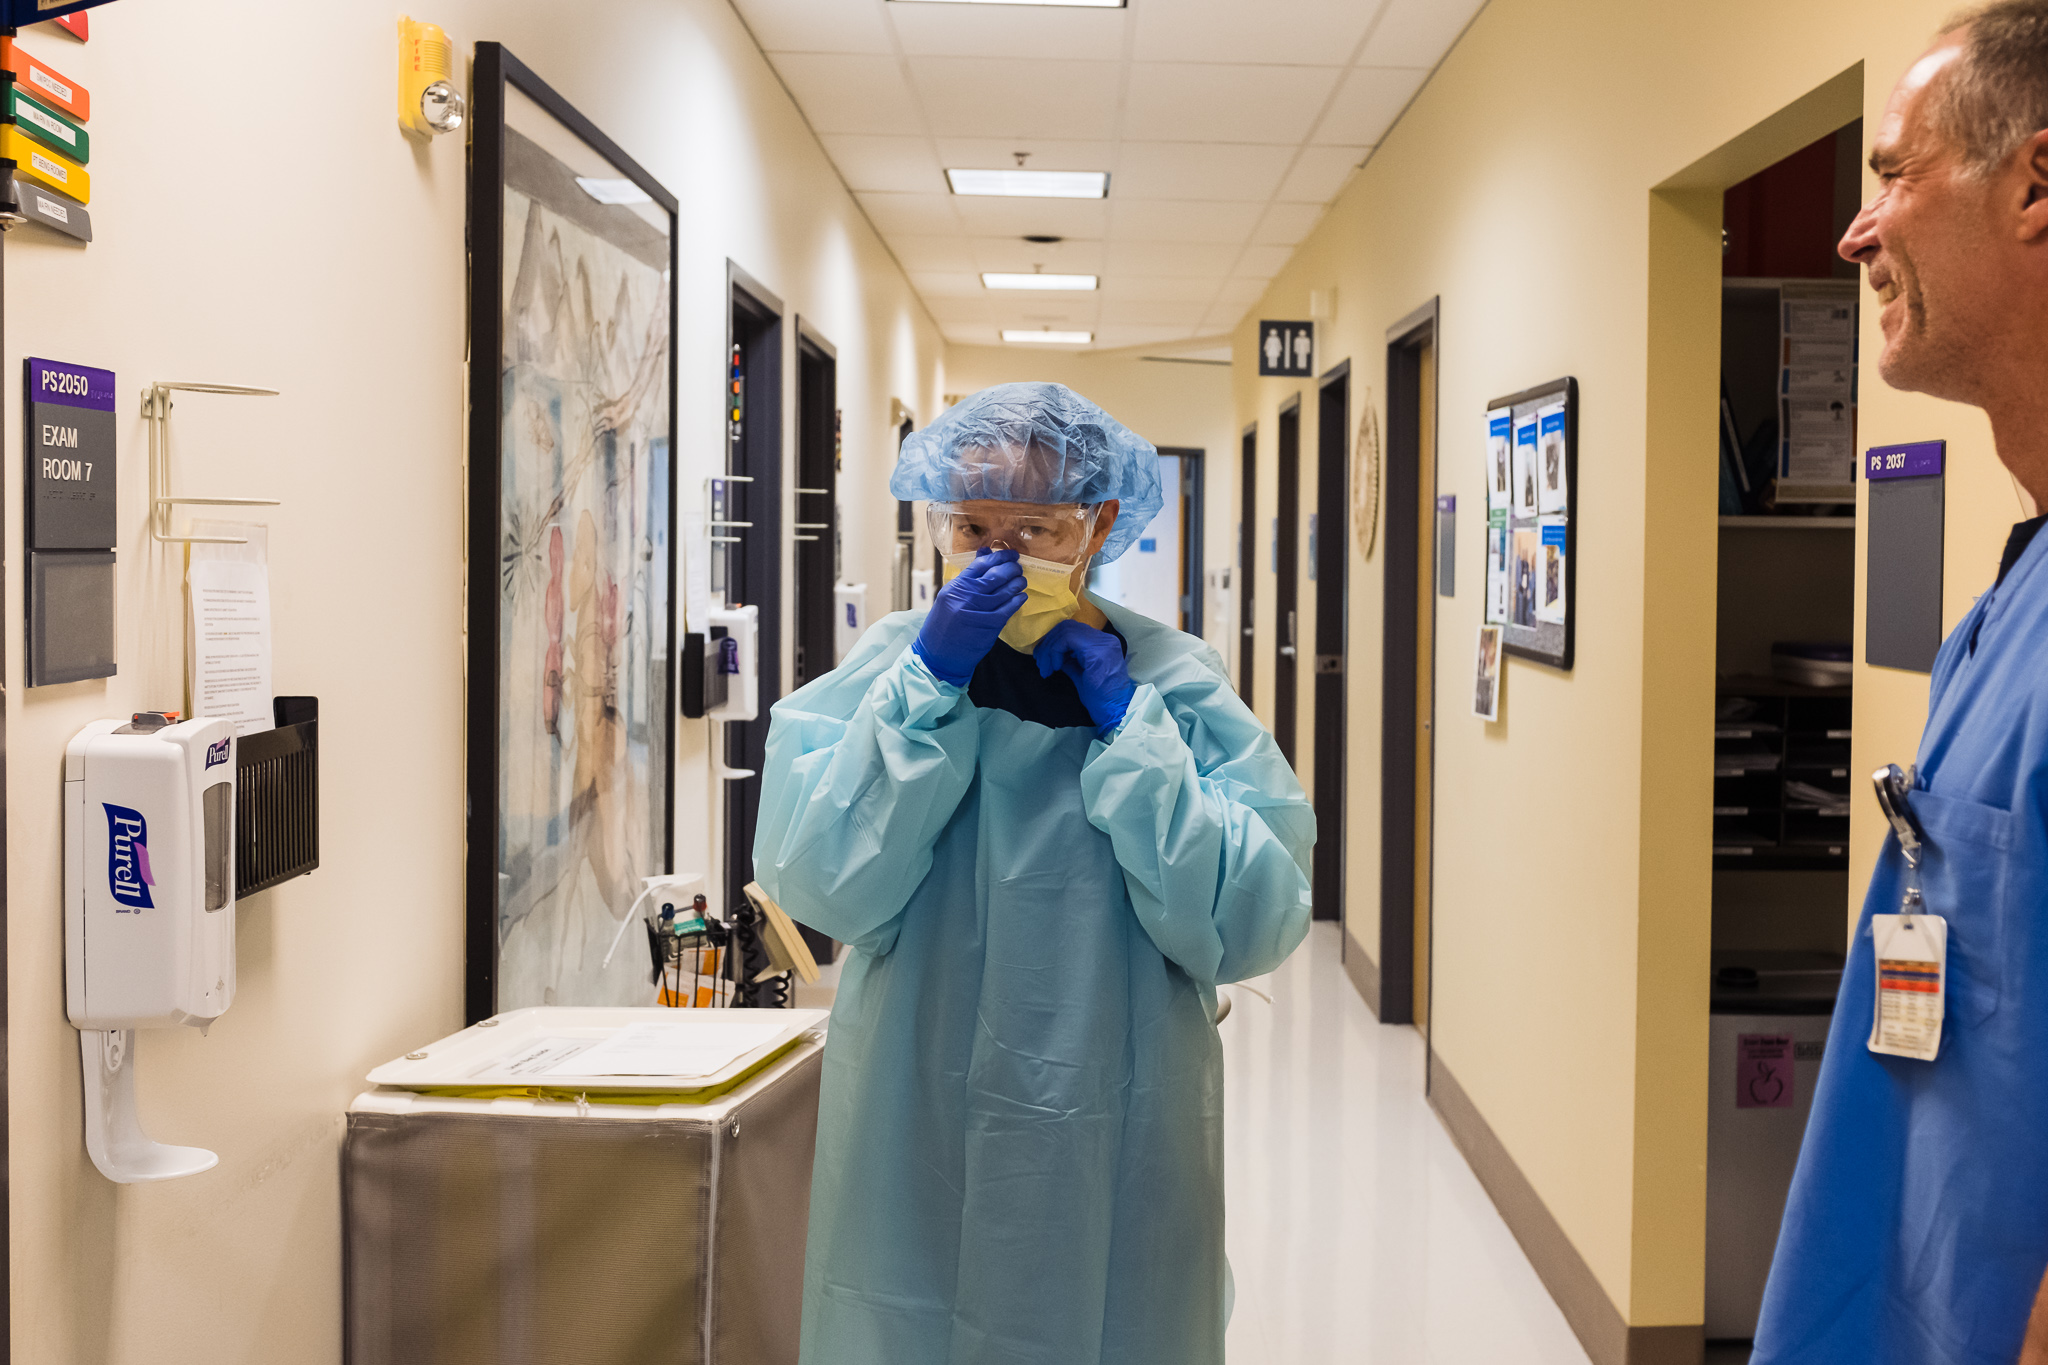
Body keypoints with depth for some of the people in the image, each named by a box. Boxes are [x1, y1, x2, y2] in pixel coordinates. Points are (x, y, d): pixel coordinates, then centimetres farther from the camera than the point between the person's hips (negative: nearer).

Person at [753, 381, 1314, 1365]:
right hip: (915, 1149, 0)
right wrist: (928, 681, -17)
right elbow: (821, 886, -16)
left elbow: (1250, 926, -13)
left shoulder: (1173, 682, -2)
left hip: (1114, 1157, 0)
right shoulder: (886, 666, -1)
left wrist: (1127, 722, -15)